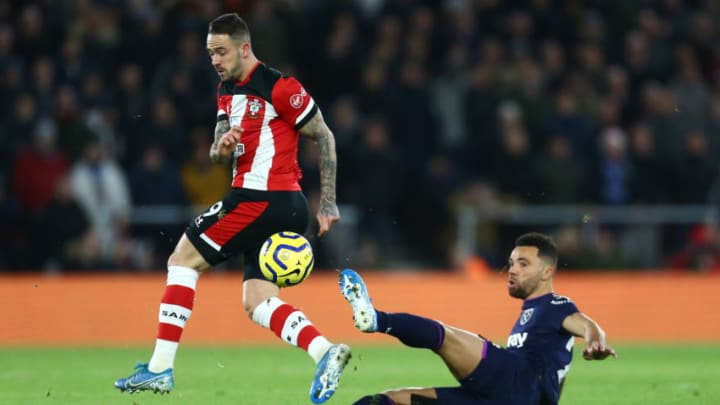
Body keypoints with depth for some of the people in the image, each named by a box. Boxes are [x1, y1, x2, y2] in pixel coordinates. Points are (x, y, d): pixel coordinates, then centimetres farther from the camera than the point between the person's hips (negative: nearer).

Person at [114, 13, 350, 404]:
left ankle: (159, 369, -5)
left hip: (259, 199, -9)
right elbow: (218, 152, 17)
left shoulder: (277, 87, -11)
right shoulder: (227, 90, 16)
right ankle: (325, 352, -13)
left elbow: (324, 137, -6)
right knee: (258, 304, 4)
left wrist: (328, 202, -7)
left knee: (183, 259, -3)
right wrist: (221, 147, -9)